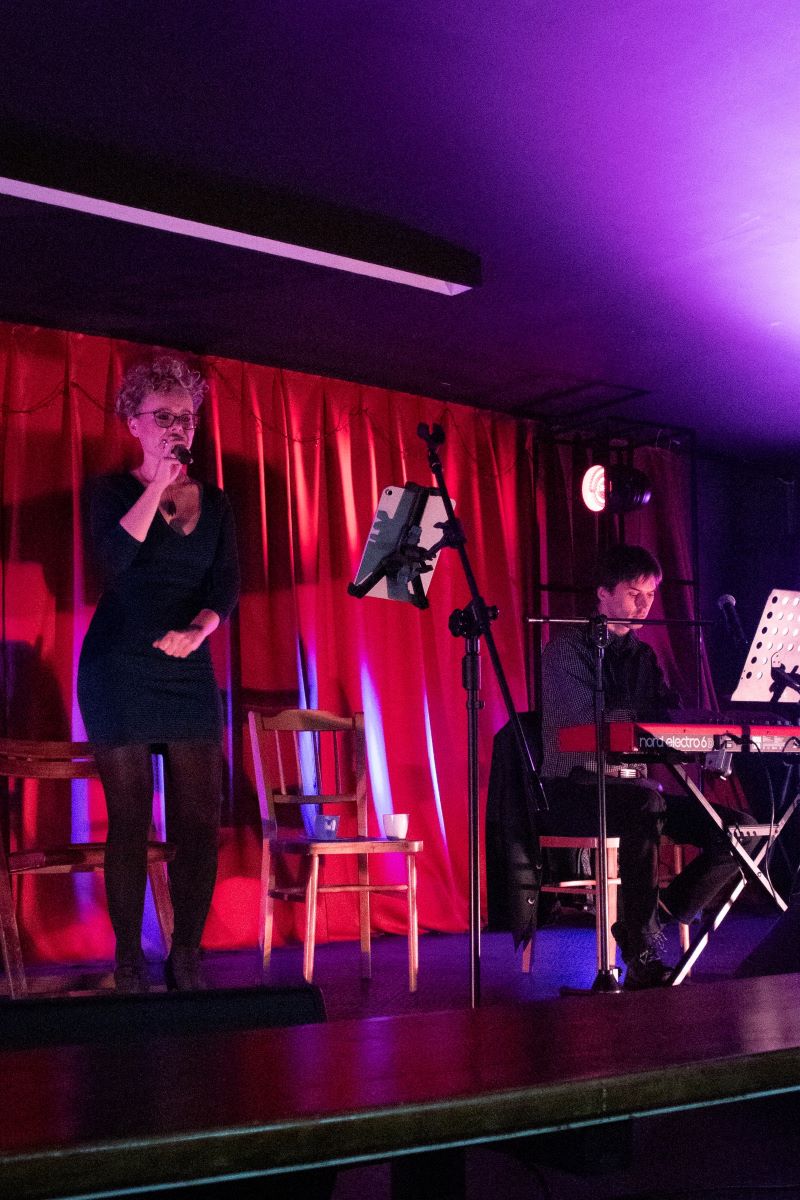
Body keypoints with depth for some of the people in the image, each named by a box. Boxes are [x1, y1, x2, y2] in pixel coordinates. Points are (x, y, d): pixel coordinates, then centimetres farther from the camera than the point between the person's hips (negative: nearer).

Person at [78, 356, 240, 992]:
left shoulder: (214, 502, 13)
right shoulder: (116, 491, 3)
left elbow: (227, 584, 4)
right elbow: (116, 558, -16)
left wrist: (196, 630, -15)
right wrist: (157, 485, -13)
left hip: (190, 670, 3)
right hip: (119, 670, -3)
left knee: (199, 820, -1)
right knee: (130, 820, -1)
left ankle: (186, 957, 8)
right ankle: (129, 960, 7)